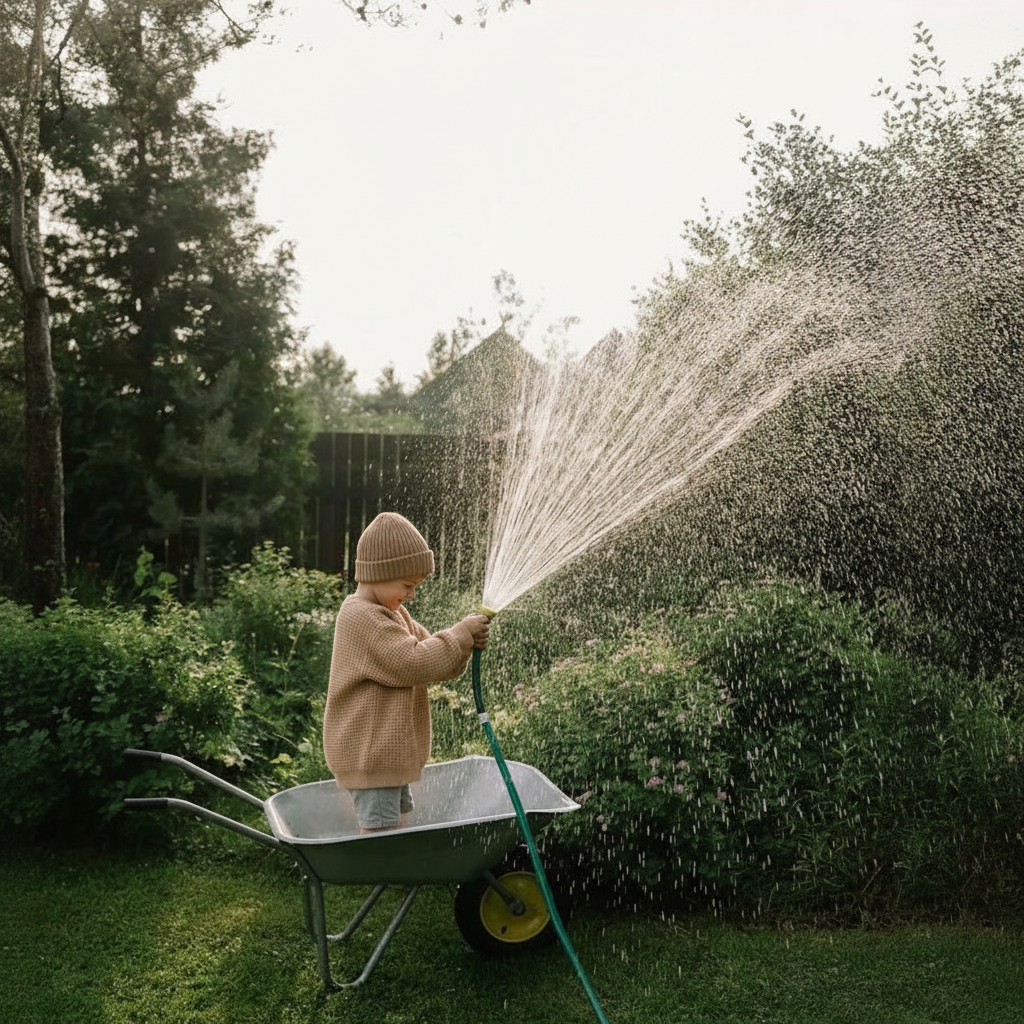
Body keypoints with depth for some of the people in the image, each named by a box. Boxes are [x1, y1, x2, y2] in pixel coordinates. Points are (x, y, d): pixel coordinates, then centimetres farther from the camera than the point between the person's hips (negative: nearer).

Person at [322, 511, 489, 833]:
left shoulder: (394, 614, 13)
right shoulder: (361, 617, -20)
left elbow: (436, 662, 14)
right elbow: (413, 664, -26)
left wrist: (465, 645, -6)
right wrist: (461, 633, -18)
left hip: (390, 752, 10)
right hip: (368, 755, -10)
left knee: (398, 825, 18)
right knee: (380, 830, -6)